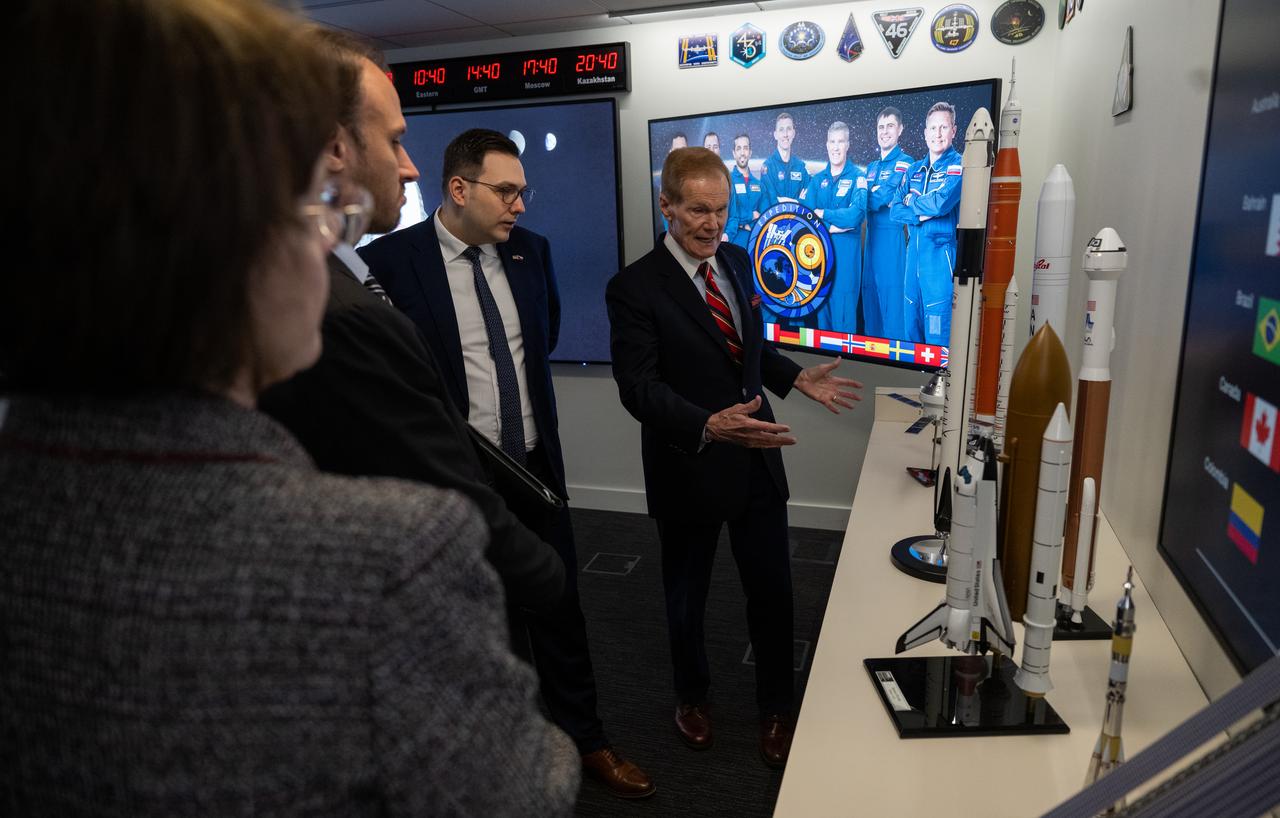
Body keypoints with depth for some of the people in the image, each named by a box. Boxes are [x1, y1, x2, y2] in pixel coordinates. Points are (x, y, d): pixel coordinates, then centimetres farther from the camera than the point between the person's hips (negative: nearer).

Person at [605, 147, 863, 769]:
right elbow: (639, 386, -23)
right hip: (689, 467, -4)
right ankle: (692, 694, 45)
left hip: (757, 458, 5)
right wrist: (709, 426, -37)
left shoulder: (736, 261, 4)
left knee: (773, 592, 13)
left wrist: (796, 378, 3)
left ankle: (776, 707, 36)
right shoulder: (635, 288, -17)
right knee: (686, 598, 17)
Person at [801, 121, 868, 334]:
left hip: (846, 251, -4)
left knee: (844, 312, -3)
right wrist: (831, 226, -13)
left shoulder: (857, 177, -1)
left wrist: (822, 214, -8)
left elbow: (857, 214, -16)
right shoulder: (817, 179, 12)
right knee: (821, 307, 11)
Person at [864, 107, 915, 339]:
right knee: (871, 292, 11)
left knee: (892, 294, -7)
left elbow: (882, 198, -16)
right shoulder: (871, 167, 20)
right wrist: (874, 194, -4)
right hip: (871, 235, 8)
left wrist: (867, 196, -1)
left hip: (892, 237, -8)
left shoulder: (905, 163, -5)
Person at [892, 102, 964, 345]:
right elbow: (894, 210, 6)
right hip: (913, 252, 6)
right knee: (911, 324, 11)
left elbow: (941, 202, -19)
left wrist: (911, 201, -1)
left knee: (938, 331, -6)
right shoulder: (913, 170, 15)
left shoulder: (959, 167, -3)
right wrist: (922, 214, -11)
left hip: (941, 254, -6)